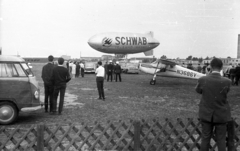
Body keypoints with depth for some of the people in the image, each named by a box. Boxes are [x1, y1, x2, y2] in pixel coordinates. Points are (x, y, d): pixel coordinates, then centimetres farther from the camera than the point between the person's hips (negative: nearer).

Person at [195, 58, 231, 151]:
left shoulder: (202, 80, -16)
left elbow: (198, 91, 5)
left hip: (206, 114, 1)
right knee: (221, 140, 12)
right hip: (221, 115, 0)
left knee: (205, 139, 12)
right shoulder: (227, 82, -17)